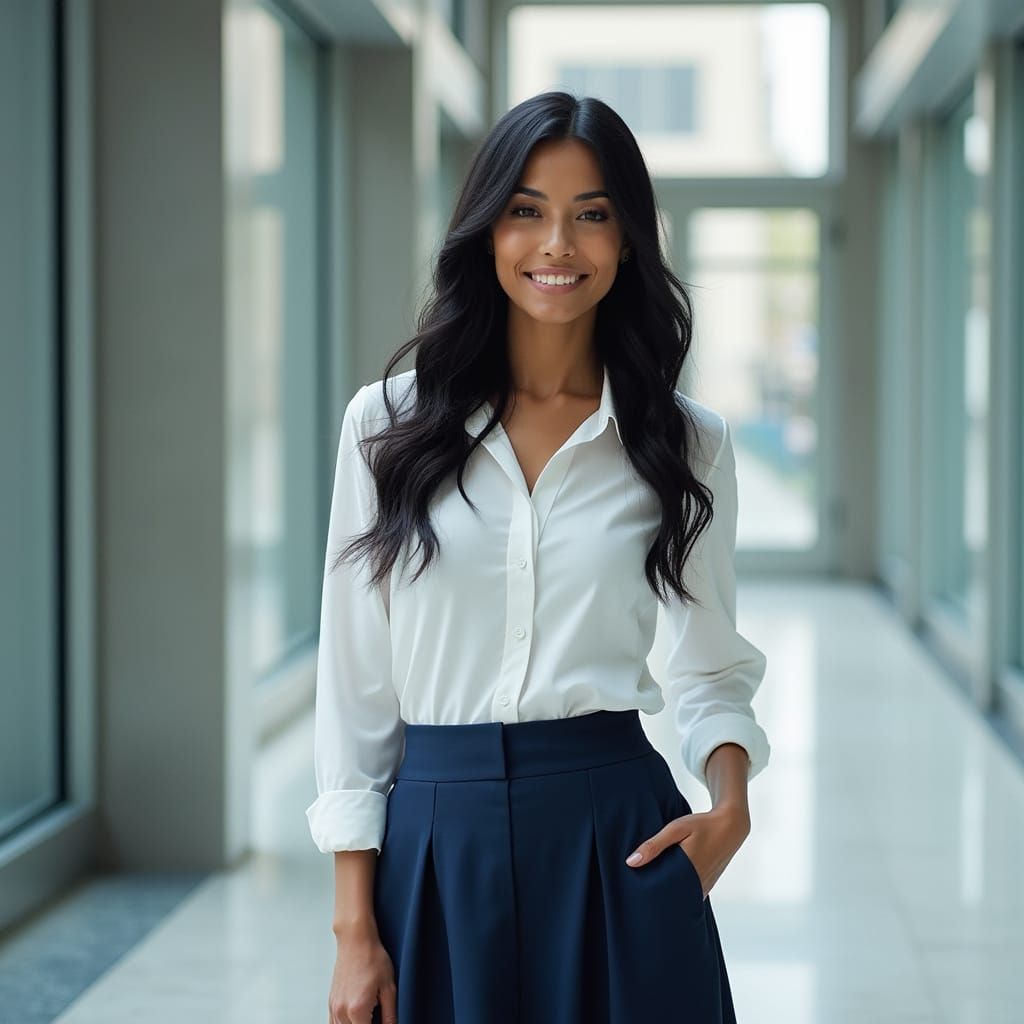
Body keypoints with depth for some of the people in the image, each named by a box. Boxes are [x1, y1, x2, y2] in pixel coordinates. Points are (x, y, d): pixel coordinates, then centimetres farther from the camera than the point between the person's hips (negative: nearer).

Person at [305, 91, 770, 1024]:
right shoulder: (389, 422, 1)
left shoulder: (687, 441, 3)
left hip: (617, 839, 0)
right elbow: (355, 679, 2)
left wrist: (730, 803, -7)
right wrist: (355, 929, -2)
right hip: (438, 839, 0)